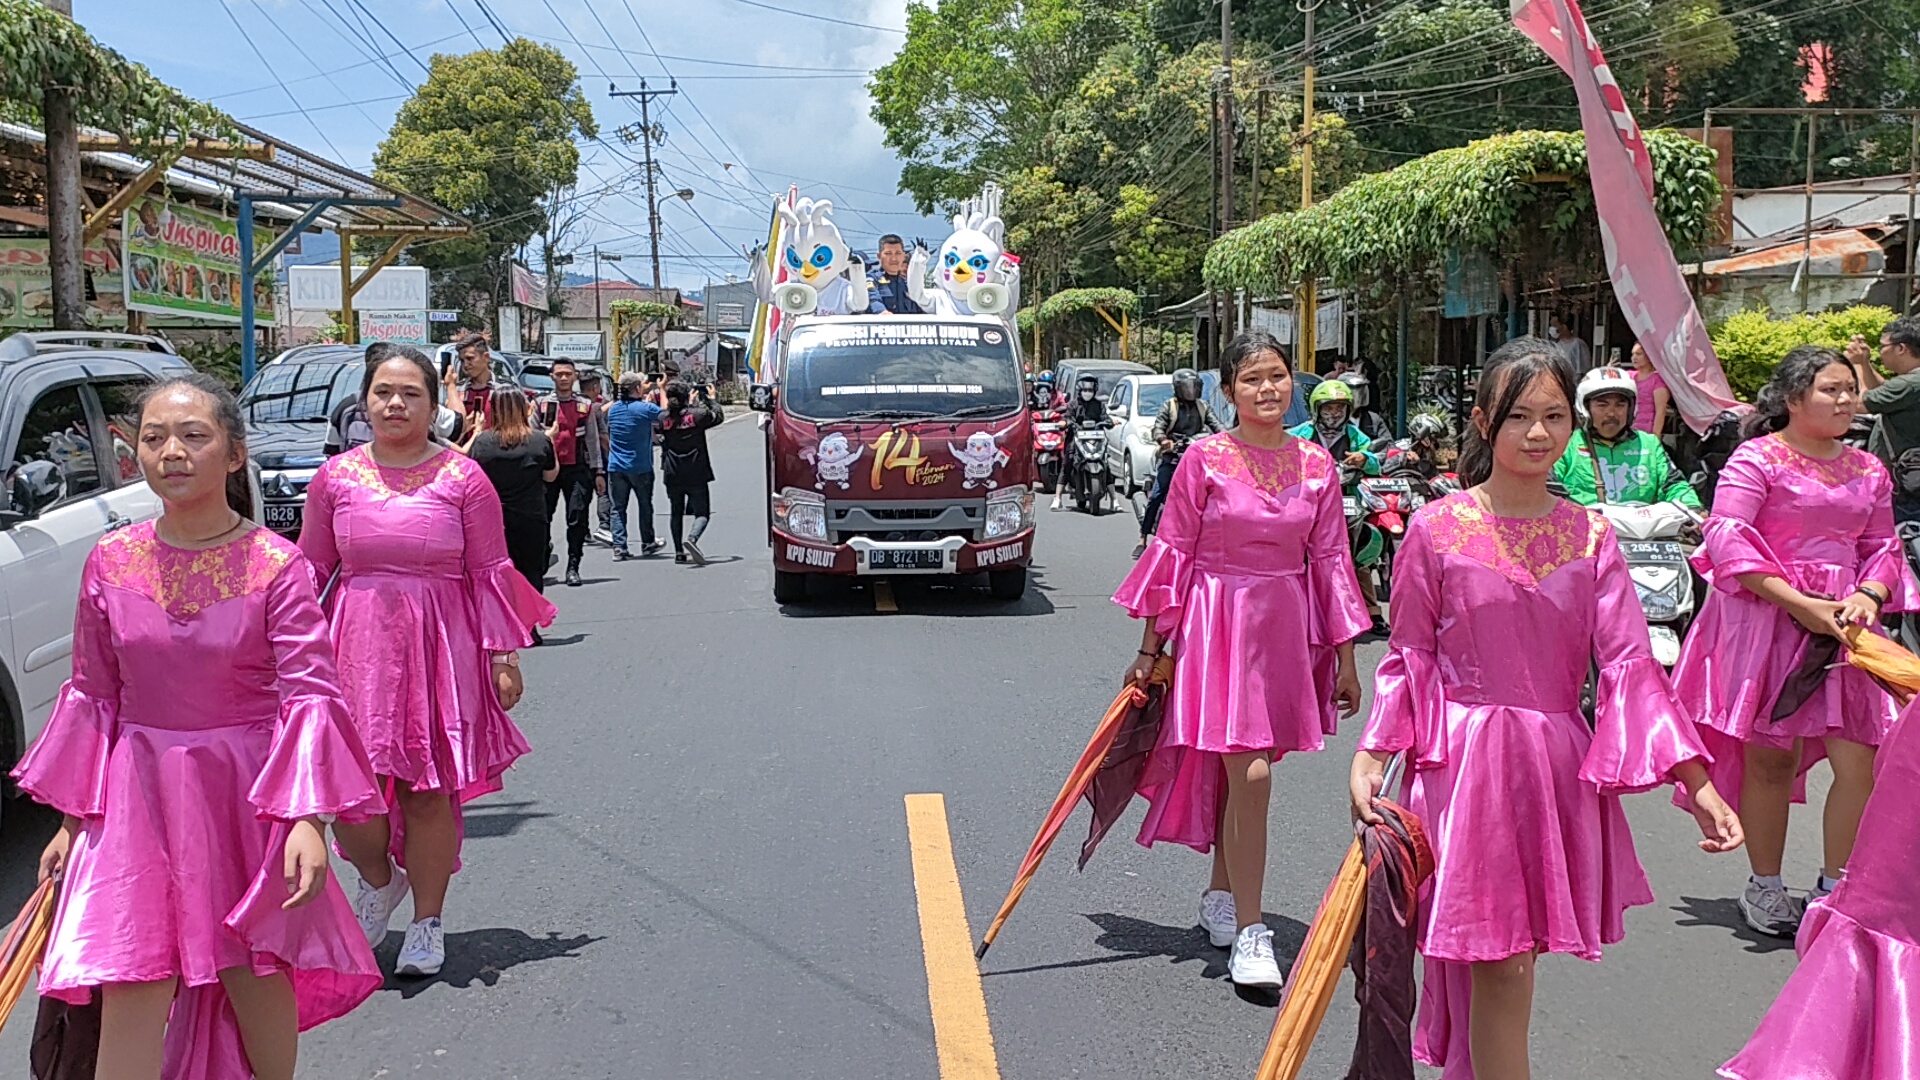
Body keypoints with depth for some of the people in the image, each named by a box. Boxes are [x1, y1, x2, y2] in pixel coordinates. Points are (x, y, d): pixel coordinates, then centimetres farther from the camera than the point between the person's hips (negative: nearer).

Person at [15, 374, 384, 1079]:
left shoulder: (276, 565, -11)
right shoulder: (111, 562, -1)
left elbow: (310, 694, -14)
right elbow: (92, 696, 7)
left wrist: (307, 817, -22)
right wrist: (71, 818, 9)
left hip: (247, 789, -2)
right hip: (139, 793, 2)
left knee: (257, 973, 12)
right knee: (129, 991, -3)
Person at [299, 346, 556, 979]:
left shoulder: (462, 477, -1)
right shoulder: (336, 476, 5)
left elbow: (490, 571, 2)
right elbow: (311, 567, 13)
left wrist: (504, 654, 0)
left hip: (441, 647, -1)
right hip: (358, 648, 2)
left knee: (430, 791, 4)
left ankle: (428, 922, 23)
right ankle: (378, 879, 30)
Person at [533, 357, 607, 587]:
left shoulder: (585, 406, 8)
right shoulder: (541, 404, 6)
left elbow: (593, 441, 11)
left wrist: (598, 471, 9)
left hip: (577, 469, 0)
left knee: (577, 518, -3)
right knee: (542, 518, 2)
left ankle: (573, 568, 4)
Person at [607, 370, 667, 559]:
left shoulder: (613, 409, 5)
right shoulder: (645, 408, -13)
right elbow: (665, 414, 1)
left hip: (616, 467, 4)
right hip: (640, 467, -4)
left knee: (618, 508, 4)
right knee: (645, 506, 14)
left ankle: (619, 547, -5)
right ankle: (647, 543, 26)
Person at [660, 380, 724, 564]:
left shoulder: (664, 419, -2)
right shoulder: (698, 414, -10)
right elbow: (719, 417, 6)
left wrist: (688, 404, 30)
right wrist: (710, 399, 21)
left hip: (672, 475, 3)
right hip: (696, 474, -3)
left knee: (676, 513, 16)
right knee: (702, 513, 0)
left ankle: (679, 552, 14)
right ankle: (692, 538, -27)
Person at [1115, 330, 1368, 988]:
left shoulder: (1316, 465, 3)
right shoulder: (1205, 459, -6)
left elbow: (1331, 559, 8)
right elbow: (1173, 552, -2)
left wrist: (1345, 657, 8)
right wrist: (1150, 649, -1)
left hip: (1288, 627, 4)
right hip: (1218, 623, -4)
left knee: (1240, 772, 13)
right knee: (1250, 776, -11)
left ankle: (1220, 897, 34)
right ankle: (1250, 935, -2)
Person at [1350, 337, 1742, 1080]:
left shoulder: (1591, 536, 4)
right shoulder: (1438, 529, -4)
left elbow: (1628, 661, -1)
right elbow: (1408, 660, 0)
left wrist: (1694, 779, -8)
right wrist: (1371, 755, -10)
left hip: (1560, 764, 3)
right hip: (1466, 762, -3)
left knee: (1508, 957, 12)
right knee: (1500, 964, -4)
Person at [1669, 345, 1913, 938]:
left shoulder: (1869, 470, 13)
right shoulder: (1757, 458, -5)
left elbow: (1883, 548, 17)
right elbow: (1727, 540, -14)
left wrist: (1868, 596, -6)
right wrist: (1802, 605, -18)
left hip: (1841, 621, 5)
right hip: (1766, 620, -5)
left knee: (1863, 760, -3)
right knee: (1769, 756, 2)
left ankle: (1834, 886, 14)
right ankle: (1764, 888, 19)